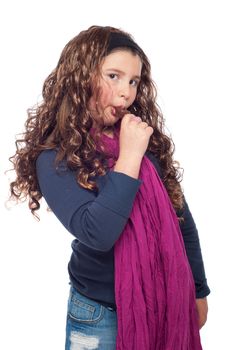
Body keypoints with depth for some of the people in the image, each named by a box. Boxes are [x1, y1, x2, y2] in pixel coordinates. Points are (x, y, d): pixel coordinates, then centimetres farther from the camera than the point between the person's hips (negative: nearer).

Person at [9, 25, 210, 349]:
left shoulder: (148, 140, -1)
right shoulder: (55, 159, -14)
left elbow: (182, 221, 5)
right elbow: (97, 234, -27)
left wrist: (198, 291, 9)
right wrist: (128, 157, -24)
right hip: (102, 314, -4)